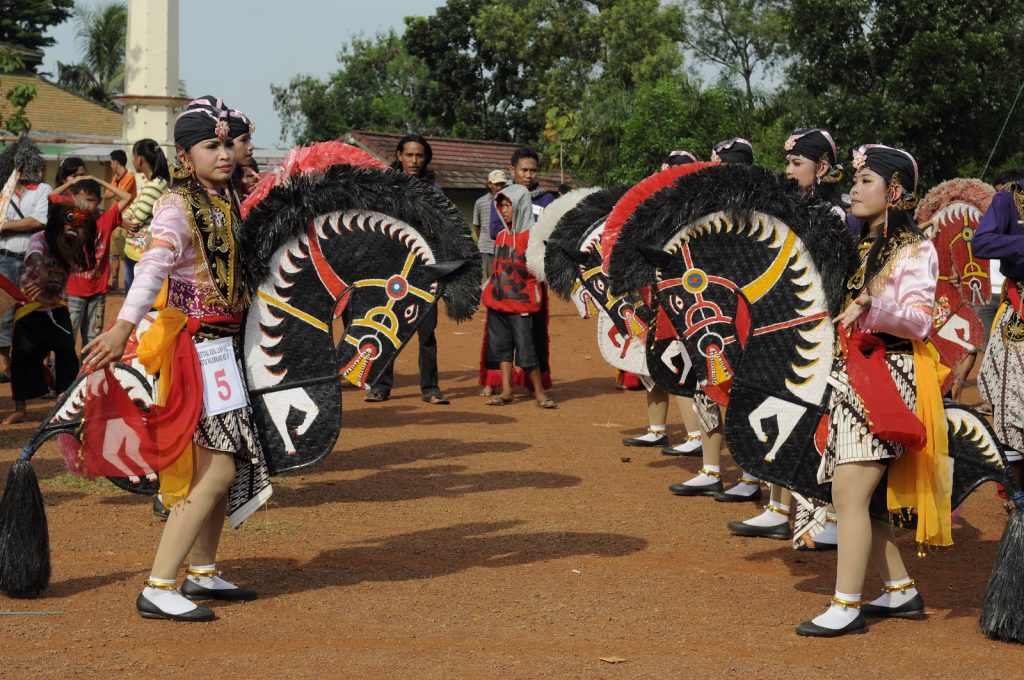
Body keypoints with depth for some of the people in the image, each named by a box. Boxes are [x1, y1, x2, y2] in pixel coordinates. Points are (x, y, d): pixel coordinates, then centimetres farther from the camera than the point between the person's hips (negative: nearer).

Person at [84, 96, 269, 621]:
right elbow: (154, 265, -33)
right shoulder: (178, 207, -15)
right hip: (194, 342, -8)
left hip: (227, 340, 9)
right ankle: (158, 589, -12)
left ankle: (201, 574, 27)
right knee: (219, 466, -14)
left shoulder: (229, 200, 9)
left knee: (228, 459, 14)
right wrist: (123, 327, -44)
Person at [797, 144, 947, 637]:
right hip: (851, 376, 8)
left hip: (887, 378, -8)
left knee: (849, 490, -13)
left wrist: (871, 307, -31)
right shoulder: (860, 247, 17)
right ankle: (901, 591, 19)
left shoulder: (914, 250, -7)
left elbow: (918, 321, -17)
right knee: (857, 493, 8)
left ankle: (847, 606, -9)